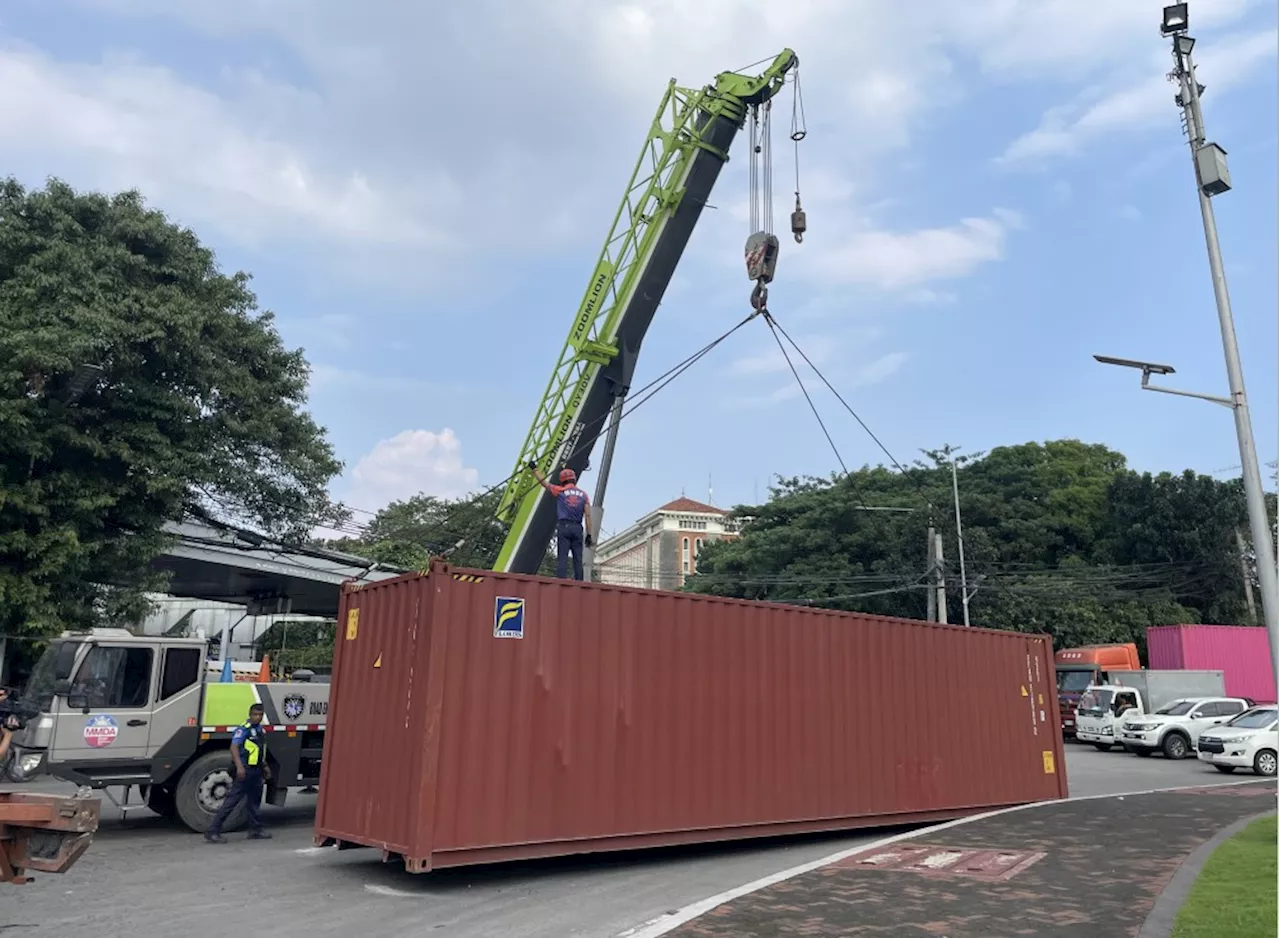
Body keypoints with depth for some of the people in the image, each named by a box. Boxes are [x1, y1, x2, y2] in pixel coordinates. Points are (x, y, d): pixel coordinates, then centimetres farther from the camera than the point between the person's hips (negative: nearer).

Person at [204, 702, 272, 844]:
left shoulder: (261, 730, 14)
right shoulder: (244, 728, -14)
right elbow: (234, 747, -25)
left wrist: (264, 766, 25)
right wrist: (239, 766, -34)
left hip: (256, 770, 9)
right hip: (244, 770, -9)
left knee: (255, 801, 16)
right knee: (232, 800, -8)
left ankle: (255, 830, 27)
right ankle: (213, 831, -3)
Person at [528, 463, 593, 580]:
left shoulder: (560, 491, 6)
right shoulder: (583, 494, 12)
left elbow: (543, 482, 16)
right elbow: (588, 515, 5)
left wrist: (534, 469, 31)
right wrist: (589, 534, 6)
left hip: (564, 527, -2)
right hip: (577, 528, 2)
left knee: (562, 557, -8)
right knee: (578, 559, 3)